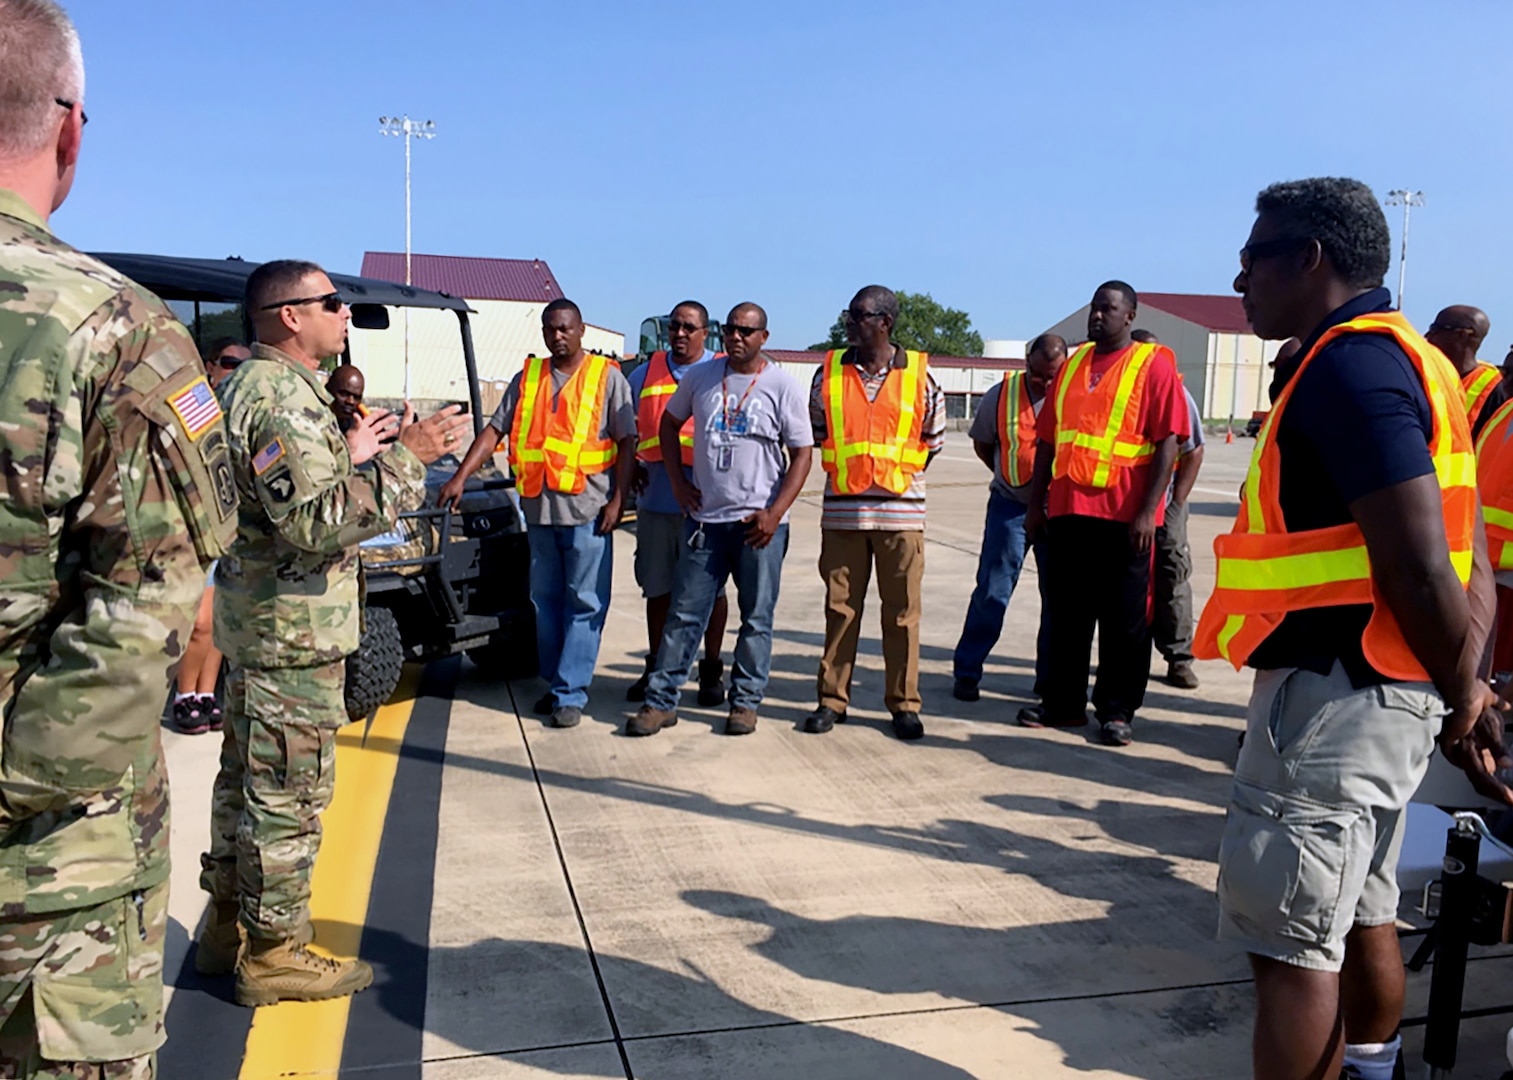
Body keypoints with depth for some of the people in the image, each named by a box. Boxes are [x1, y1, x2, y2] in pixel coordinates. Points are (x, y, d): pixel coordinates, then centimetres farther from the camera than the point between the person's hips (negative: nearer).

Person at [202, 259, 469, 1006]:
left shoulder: (257, 385, 14)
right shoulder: (281, 397, -20)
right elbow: (317, 522, -28)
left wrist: (348, 454, 14)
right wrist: (405, 458, -26)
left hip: (260, 616, 11)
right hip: (294, 626, -11)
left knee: (248, 775, 18)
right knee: (289, 791, -1)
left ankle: (229, 925, 30)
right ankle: (274, 953, 11)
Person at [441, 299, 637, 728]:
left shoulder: (606, 376, 1)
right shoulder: (526, 379, 13)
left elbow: (627, 442, -2)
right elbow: (494, 430, 9)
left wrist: (617, 500, -9)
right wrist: (461, 476, -2)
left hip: (587, 508, -5)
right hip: (538, 508, 5)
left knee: (584, 603, -3)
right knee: (546, 599, 12)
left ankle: (570, 693, 2)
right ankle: (554, 681, 23)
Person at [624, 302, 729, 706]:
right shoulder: (644, 374, 13)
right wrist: (630, 464, 2)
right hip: (655, 499, 3)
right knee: (657, 587, 11)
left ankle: (711, 670, 17)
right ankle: (656, 668, 23)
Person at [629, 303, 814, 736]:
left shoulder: (783, 385, -2)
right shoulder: (700, 376, 6)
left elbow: (802, 454, -3)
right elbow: (669, 423, 20)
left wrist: (775, 512, -12)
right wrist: (677, 481, 9)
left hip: (759, 522, -2)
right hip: (705, 518, 2)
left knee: (757, 618, 6)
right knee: (685, 614, 5)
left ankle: (745, 702, 18)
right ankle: (661, 701, 12)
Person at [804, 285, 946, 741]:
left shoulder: (919, 374, 2)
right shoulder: (829, 372, 6)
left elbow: (934, 439, 11)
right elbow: (815, 433, 16)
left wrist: (897, 474, 7)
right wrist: (846, 470, 12)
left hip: (901, 511, -1)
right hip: (842, 511, 1)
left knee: (902, 612, 3)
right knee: (839, 607, 6)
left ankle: (904, 703, 13)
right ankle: (832, 699, 15)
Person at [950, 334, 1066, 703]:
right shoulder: (1001, 395, -4)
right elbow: (982, 444, 11)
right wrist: (1011, 476, 6)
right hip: (1010, 506, -1)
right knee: (992, 592, -1)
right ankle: (966, 670, 9)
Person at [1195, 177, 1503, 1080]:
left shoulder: (1349, 364, -16)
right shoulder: (1408, 358, 16)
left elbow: (1421, 566, -22)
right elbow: (1470, 565, 14)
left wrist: (1461, 696, -9)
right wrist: (1463, 688, 8)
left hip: (1331, 695, -10)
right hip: (1391, 695, 10)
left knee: (1293, 945, -2)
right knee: (1362, 918, 23)